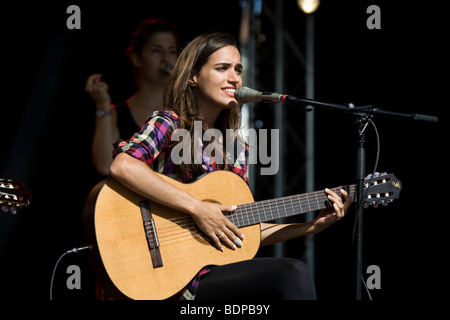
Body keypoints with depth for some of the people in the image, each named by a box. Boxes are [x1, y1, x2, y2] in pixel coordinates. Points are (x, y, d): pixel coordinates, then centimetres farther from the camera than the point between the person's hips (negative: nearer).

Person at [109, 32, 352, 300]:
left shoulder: (236, 149, 17)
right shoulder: (168, 123, -2)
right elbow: (122, 165, -23)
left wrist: (314, 226, 9)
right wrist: (197, 208, -23)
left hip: (222, 271, 6)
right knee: (292, 275, -25)